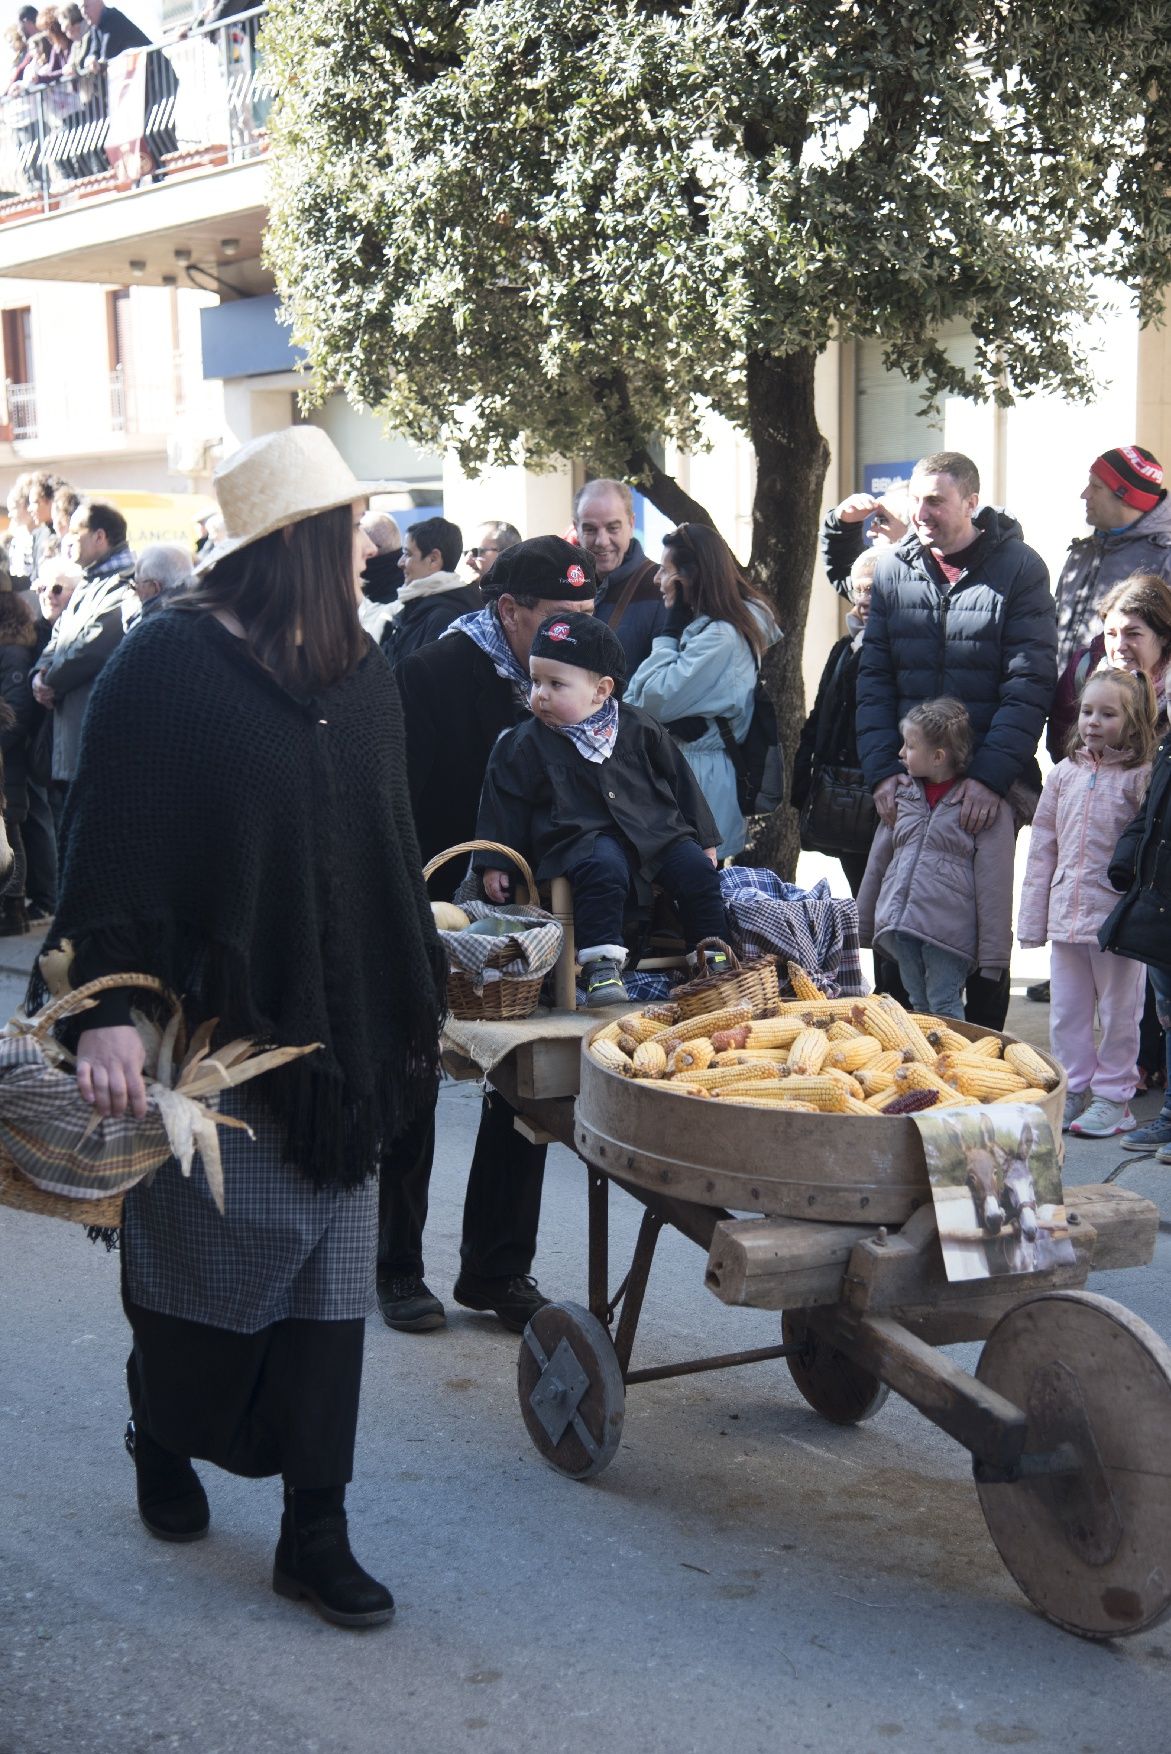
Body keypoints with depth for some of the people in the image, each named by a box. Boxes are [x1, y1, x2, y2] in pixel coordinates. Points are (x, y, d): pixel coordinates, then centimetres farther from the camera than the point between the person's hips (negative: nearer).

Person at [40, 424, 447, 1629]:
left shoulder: (356, 672, 8)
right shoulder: (169, 668, -12)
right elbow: (111, 849, -16)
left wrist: (416, 1001, 15)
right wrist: (107, 1011, -25)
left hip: (337, 1031, 6)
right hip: (211, 1033, -6)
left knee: (329, 1276, 7)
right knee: (210, 1262, 7)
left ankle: (315, 1530, 17)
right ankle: (163, 1440, 38)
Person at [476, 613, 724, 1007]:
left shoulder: (639, 728, 8)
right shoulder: (525, 745, 4)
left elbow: (679, 781, 14)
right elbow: (505, 804, 8)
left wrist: (704, 841, 14)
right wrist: (495, 864, 3)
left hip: (657, 830, 3)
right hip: (583, 837, -3)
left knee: (697, 870, -16)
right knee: (602, 869, -35)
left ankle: (713, 954, -1)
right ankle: (601, 965, -33)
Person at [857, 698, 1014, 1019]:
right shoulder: (901, 794, 13)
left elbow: (994, 882, -7)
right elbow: (877, 863, 18)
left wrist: (993, 952, -9)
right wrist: (863, 925, 18)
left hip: (949, 929, -6)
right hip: (899, 926, 6)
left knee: (944, 1009, -4)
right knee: (918, 1007, 13)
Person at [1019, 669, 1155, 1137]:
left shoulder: (1140, 777, -5)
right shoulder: (1064, 773, 8)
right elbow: (1042, 848, 10)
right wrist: (1032, 918, 9)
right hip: (1066, 916, 5)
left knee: (1118, 1011, 5)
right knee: (1066, 1012, 11)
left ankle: (1113, 1099, 16)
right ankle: (1073, 1093, 23)